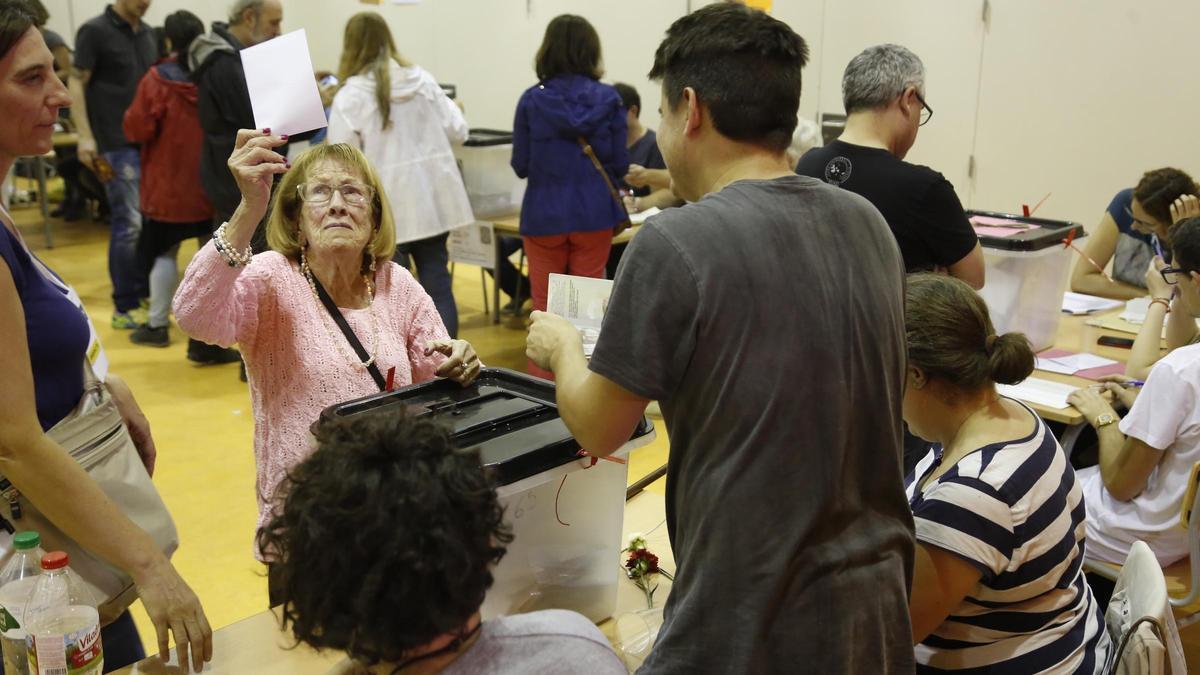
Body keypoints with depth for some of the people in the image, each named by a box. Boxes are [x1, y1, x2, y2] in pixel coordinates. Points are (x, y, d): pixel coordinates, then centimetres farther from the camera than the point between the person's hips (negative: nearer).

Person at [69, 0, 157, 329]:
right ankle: (124, 308, 1)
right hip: (117, 143, -7)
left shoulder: (149, 34, 13)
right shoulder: (94, 31, -5)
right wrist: (85, 137, -14)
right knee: (130, 224, -8)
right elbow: (77, 84, -6)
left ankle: (146, 291, 22)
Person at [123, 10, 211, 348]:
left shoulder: (158, 80, -14)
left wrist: (133, 115, 8)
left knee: (163, 253, 5)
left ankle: (157, 325, 9)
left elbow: (137, 129, -10)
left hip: (169, 185, -3)